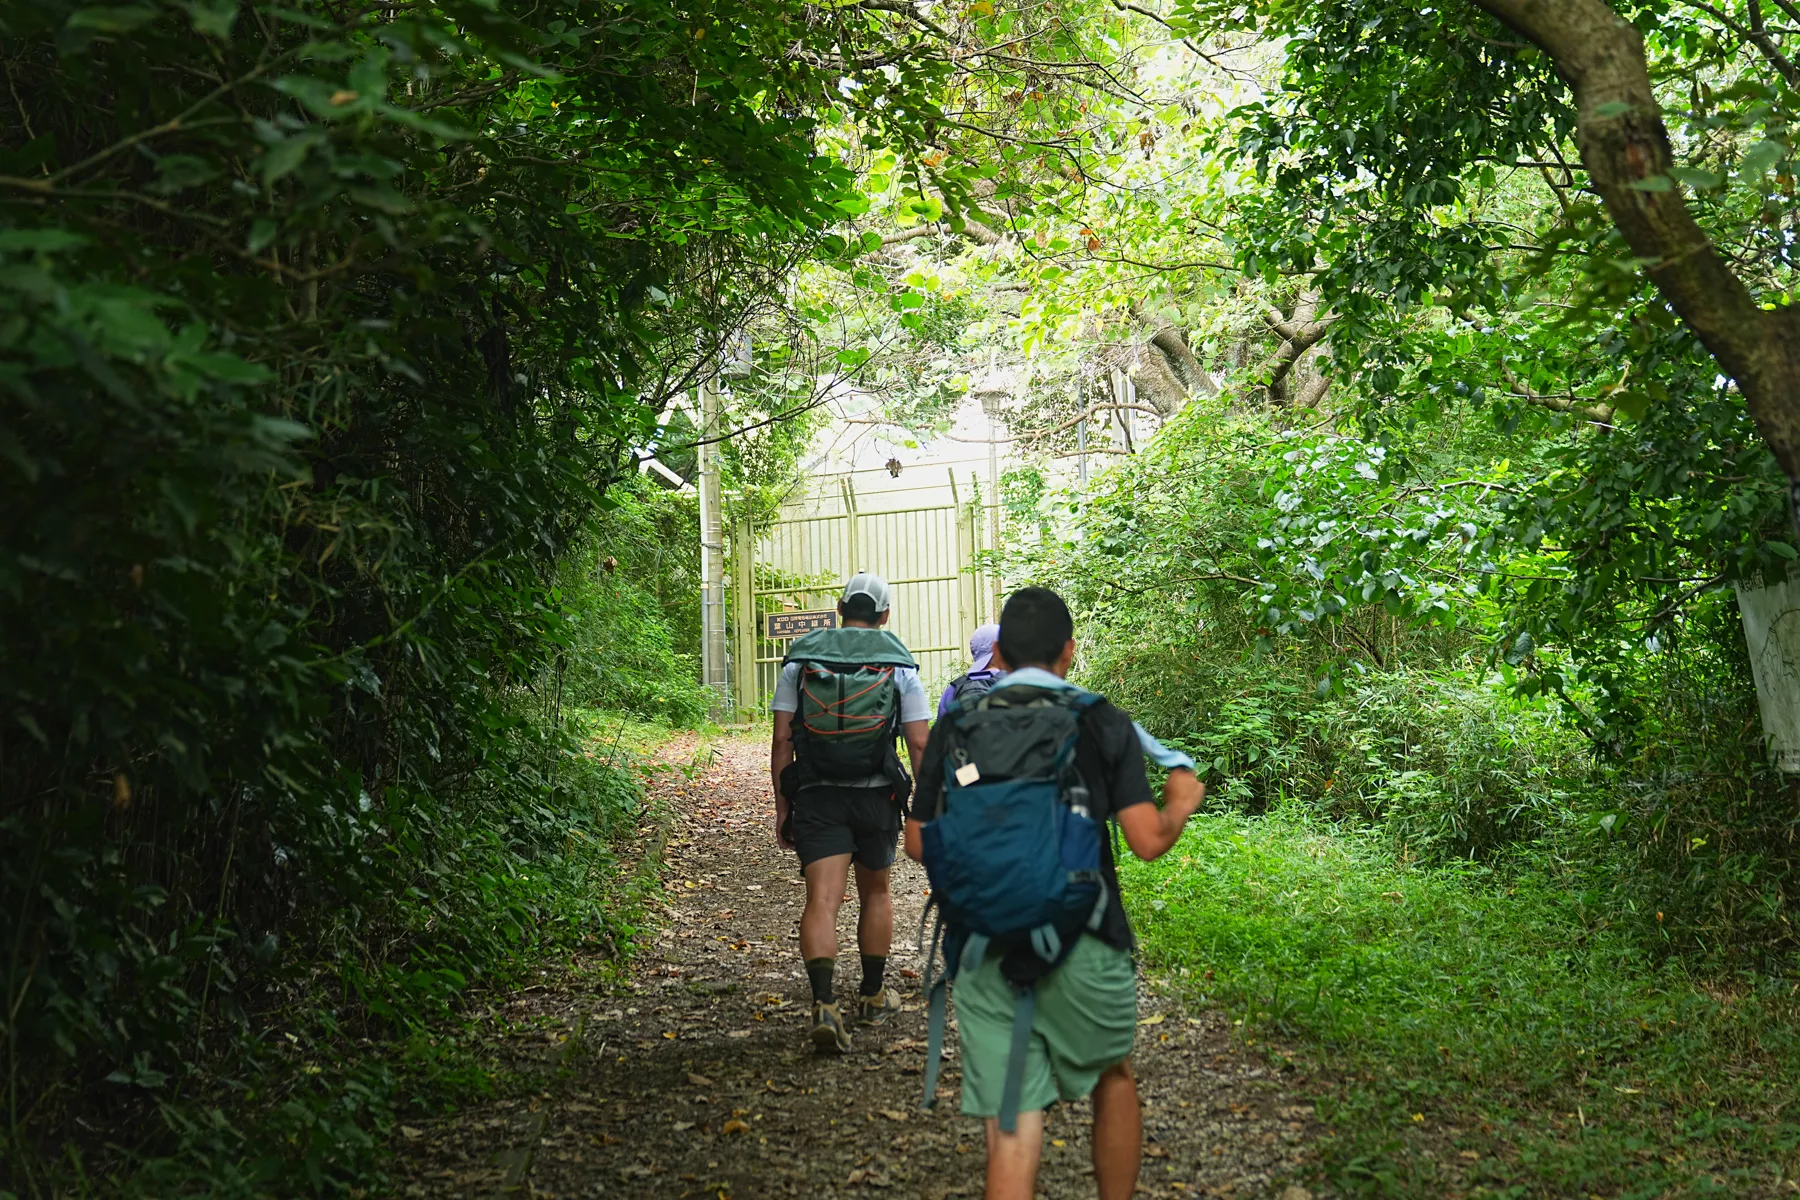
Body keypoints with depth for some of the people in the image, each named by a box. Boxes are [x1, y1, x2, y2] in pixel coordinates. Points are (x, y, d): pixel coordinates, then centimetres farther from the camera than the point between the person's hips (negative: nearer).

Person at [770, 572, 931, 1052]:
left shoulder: (800, 660, 4)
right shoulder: (900, 666, 3)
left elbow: (782, 740, 1)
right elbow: (919, 745, -2)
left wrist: (782, 806, 6)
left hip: (816, 797, 0)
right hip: (876, 797, 1)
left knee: (822, 901, -7)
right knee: (875, 893, 20)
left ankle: (824, 1003, -25)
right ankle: (873, 995, 32)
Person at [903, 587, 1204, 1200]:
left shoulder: (955, 726, 5)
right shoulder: (1103, 723, -1)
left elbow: (919, 843, 10)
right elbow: (1148, 841, -7)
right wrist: (1181, 802, 14)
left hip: (985, 954, 1)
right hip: (1082, 950, -1)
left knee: (1010, 1130, 3)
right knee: (1113, 1080, 26)